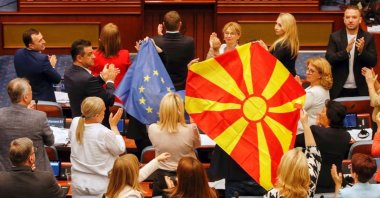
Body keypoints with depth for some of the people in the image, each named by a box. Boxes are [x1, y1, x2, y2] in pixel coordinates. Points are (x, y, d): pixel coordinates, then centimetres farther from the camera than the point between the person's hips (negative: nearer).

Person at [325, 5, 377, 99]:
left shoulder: (368, 37, 1)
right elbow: (329, 59, -9)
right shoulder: (335, 37, 0)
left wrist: (362, 51, -22)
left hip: (361, 90, 0)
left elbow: (373, 62, -3)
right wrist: (346, 51, -25)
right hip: (339, 89, 0)